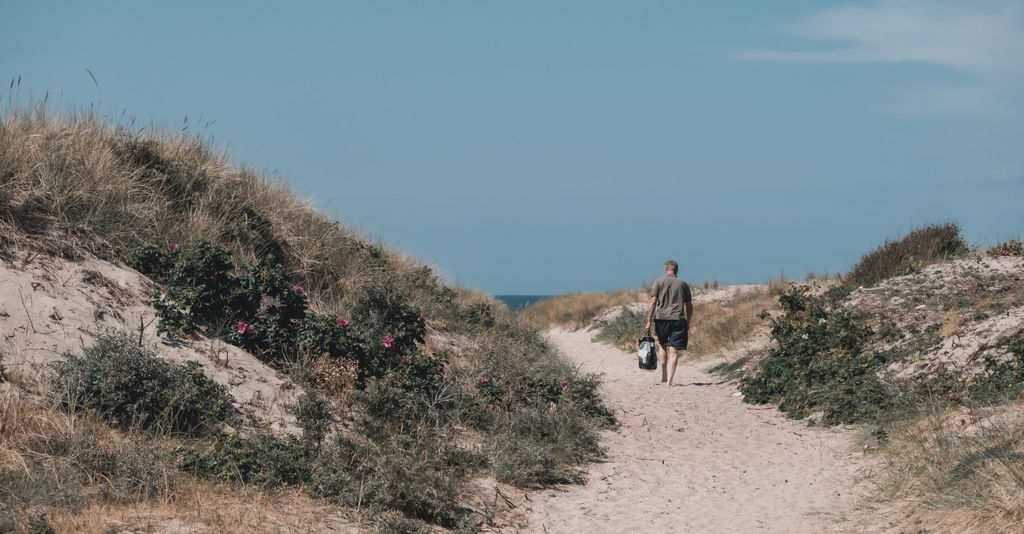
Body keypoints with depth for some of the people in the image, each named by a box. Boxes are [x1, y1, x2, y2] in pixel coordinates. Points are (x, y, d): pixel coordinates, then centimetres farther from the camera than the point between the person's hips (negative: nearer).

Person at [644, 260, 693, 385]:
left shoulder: (659, 282, 4)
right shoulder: (683, 284, 11)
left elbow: (653, 302, -4)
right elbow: (689, 306, 11)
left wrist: (649, 321, -1)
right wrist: (688, 325, 20)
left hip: (661, 318, 0)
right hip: (678, 319, 0)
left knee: (662, 344, 21)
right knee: (674, 350, -1)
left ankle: (664, 375, 16)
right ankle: (670, 380, -9)